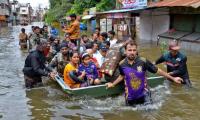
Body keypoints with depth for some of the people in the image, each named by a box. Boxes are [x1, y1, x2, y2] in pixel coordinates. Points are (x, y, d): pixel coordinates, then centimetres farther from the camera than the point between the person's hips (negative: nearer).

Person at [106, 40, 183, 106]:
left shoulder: (143, 61, -19)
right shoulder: (122, 64, -11)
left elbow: (157, 70, -9)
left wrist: (172, 78, -6)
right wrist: (113, 84, 7)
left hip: (143, 94, -1)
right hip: (130, 96, 2)